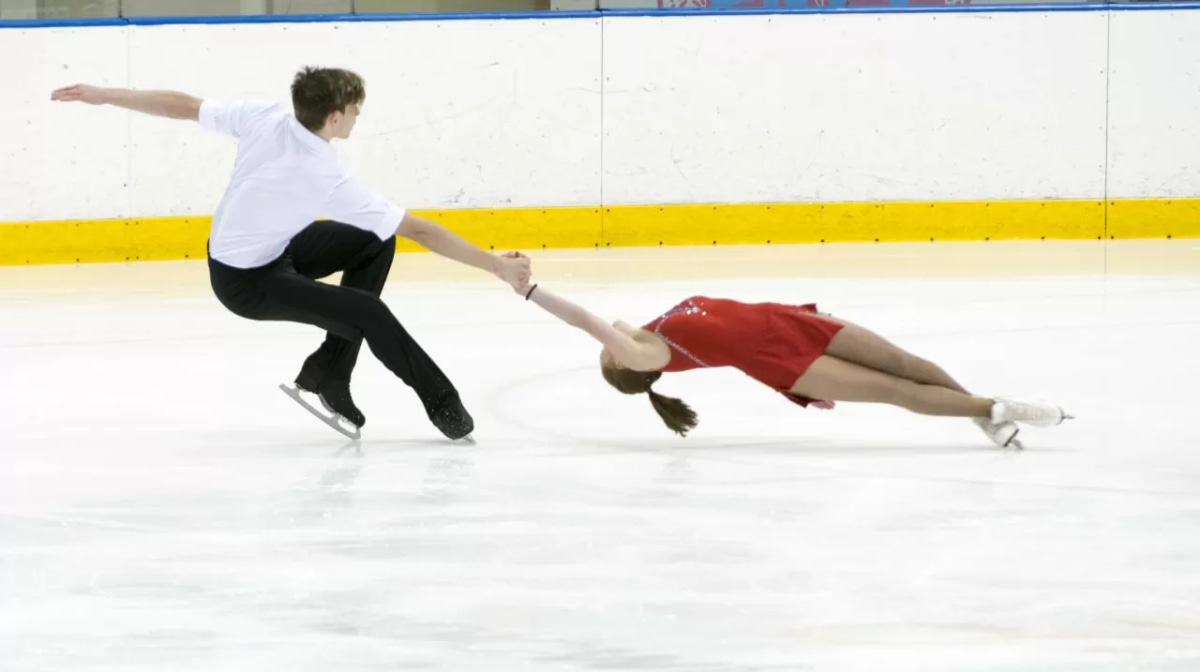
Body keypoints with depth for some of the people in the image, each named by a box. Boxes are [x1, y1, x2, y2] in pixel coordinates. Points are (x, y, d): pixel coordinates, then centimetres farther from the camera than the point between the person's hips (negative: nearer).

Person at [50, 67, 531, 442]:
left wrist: (104, 95, 5)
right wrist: (497, 266, -24)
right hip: (247, 284, -8)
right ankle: (442, 404, 3)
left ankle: (328, 371, 11)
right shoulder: (327, 182, -32)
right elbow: (418, 230, -29)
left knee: (374, 243, 7)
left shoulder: (264, 118, -17)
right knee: (369, 313, -16)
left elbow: (184, 106, -8)